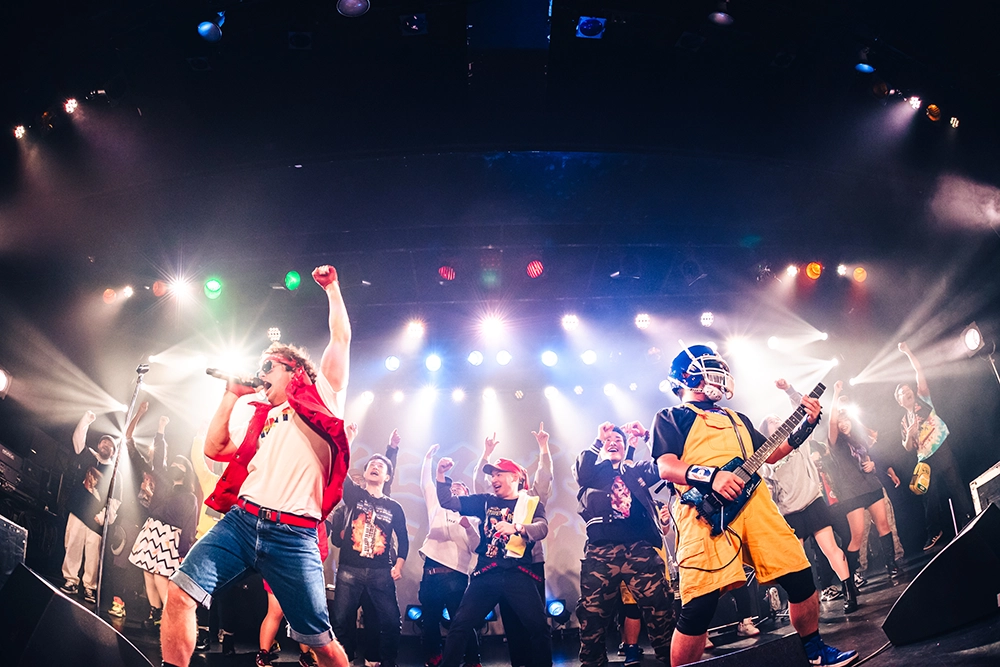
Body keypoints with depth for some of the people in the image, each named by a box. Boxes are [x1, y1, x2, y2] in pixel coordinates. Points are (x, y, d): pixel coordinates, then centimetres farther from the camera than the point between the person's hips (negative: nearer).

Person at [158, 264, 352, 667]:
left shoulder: (321, 400, 12)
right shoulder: (258, 416, 27)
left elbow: (341, 339, 9)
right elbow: (214, 449, 21)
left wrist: (331, 288, 14)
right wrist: (232, 395, 21)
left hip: (294, 535, -4)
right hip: (242, 520, 5)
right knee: (179, 595, -14)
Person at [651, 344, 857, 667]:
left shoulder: (737, 418, 32)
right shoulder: (670, 418, 11)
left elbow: (769, 455, 31)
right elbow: (665, 467, -4)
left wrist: (805, 426, 18)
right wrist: (710, 476, -22)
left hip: (754, 503, 6)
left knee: (799, 575, 6)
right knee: (699, 607, -14)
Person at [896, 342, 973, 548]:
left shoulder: (923, 400, 12)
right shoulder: (904, 421, 19)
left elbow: (920, 371, 3)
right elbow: (908, 448, 14)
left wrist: (907, 352, -2)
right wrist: (910, 434, -5)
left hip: (942, 449, -4)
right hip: (925, 460, 4)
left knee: (955, 485, -12)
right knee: (930, 497, 5)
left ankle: (967, 522, -8)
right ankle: (934, 532, 13)